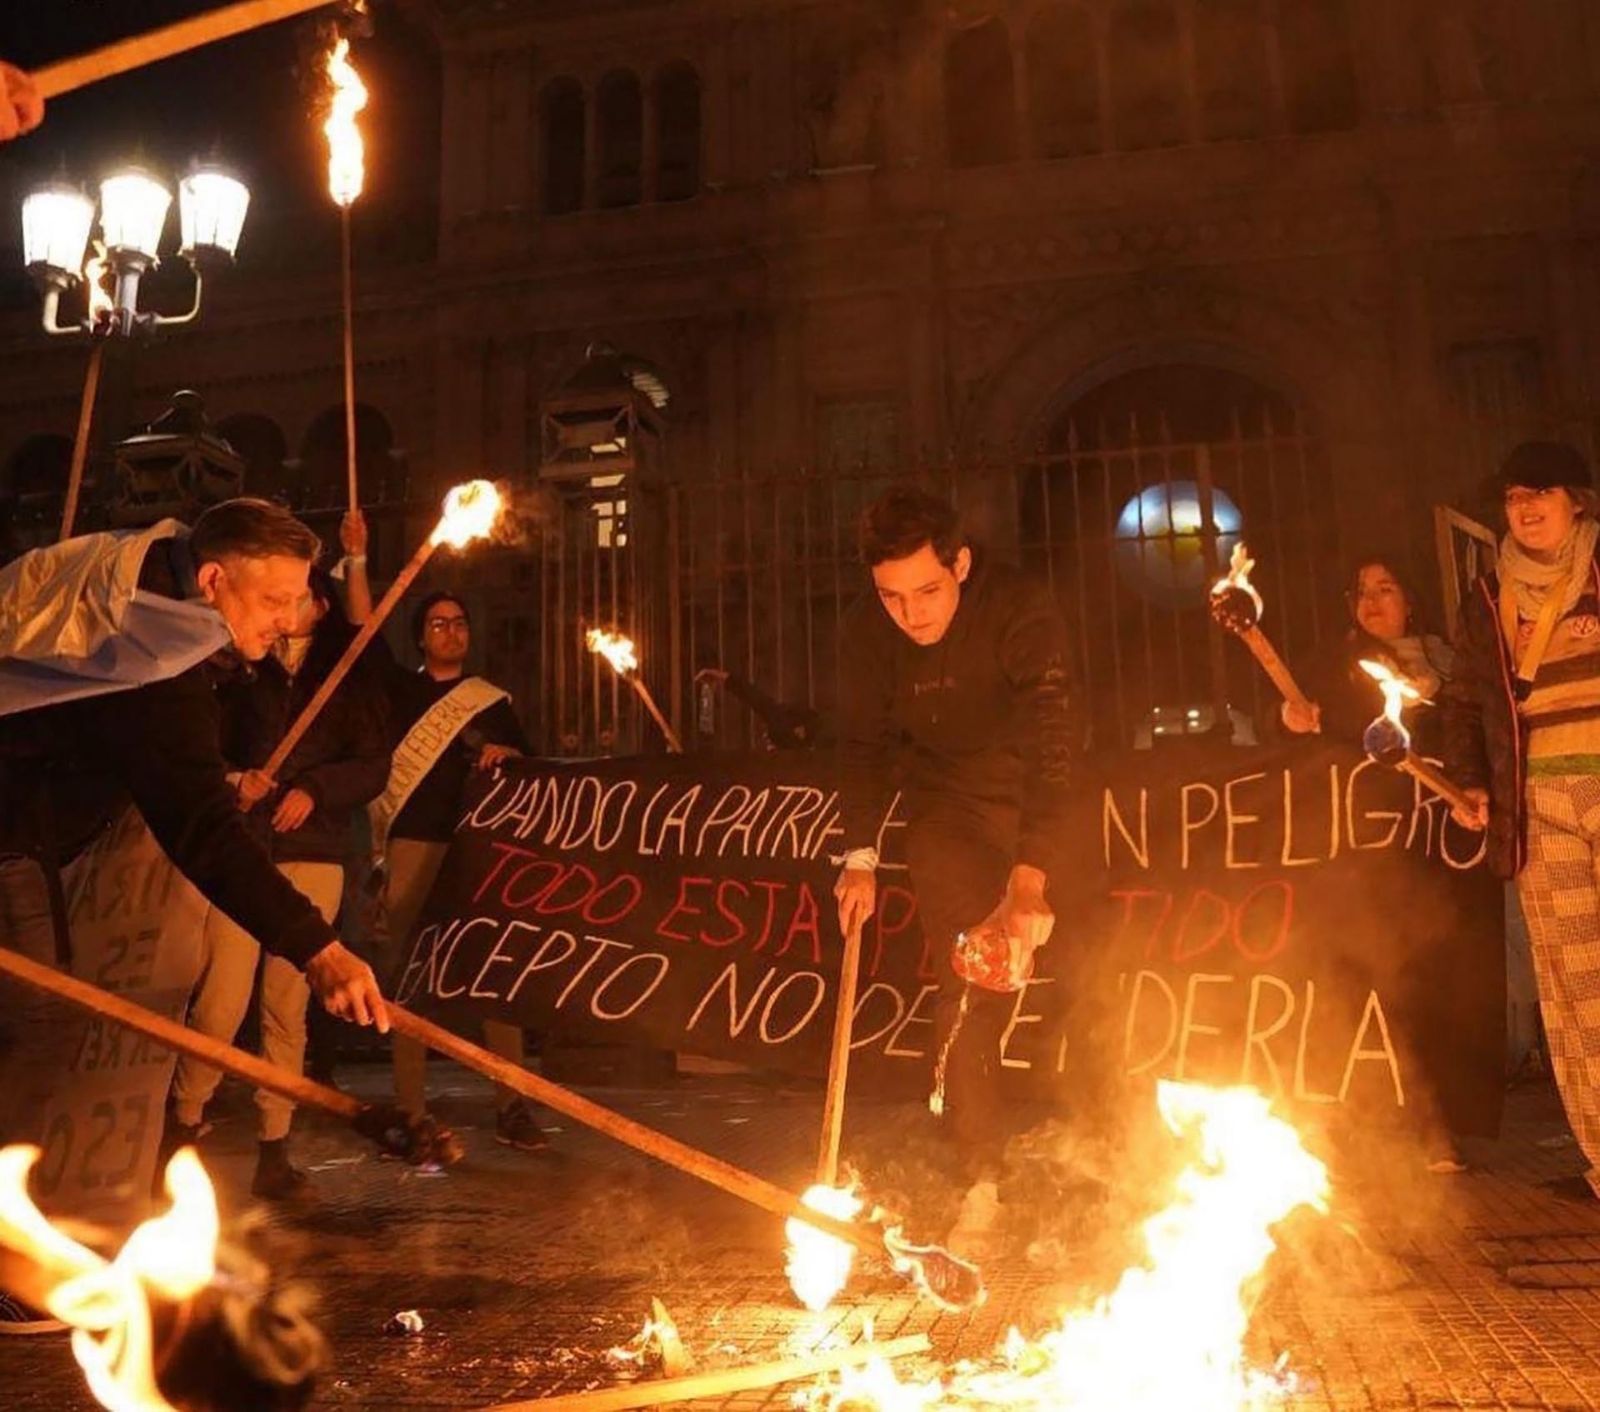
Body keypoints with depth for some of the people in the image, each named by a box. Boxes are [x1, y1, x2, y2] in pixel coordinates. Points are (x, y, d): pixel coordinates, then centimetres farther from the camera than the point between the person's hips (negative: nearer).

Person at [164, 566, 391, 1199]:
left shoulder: (353, 676, 12)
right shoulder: (244, 672, 14)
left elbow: (374, 765, 4)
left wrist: (314, 789, -11)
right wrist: (233, 782, -11)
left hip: (313, 853, 0)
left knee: (288, 1004, 0)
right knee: (221, 1001, -7)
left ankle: (274, 1148, 10)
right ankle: (182, 1124, 16)